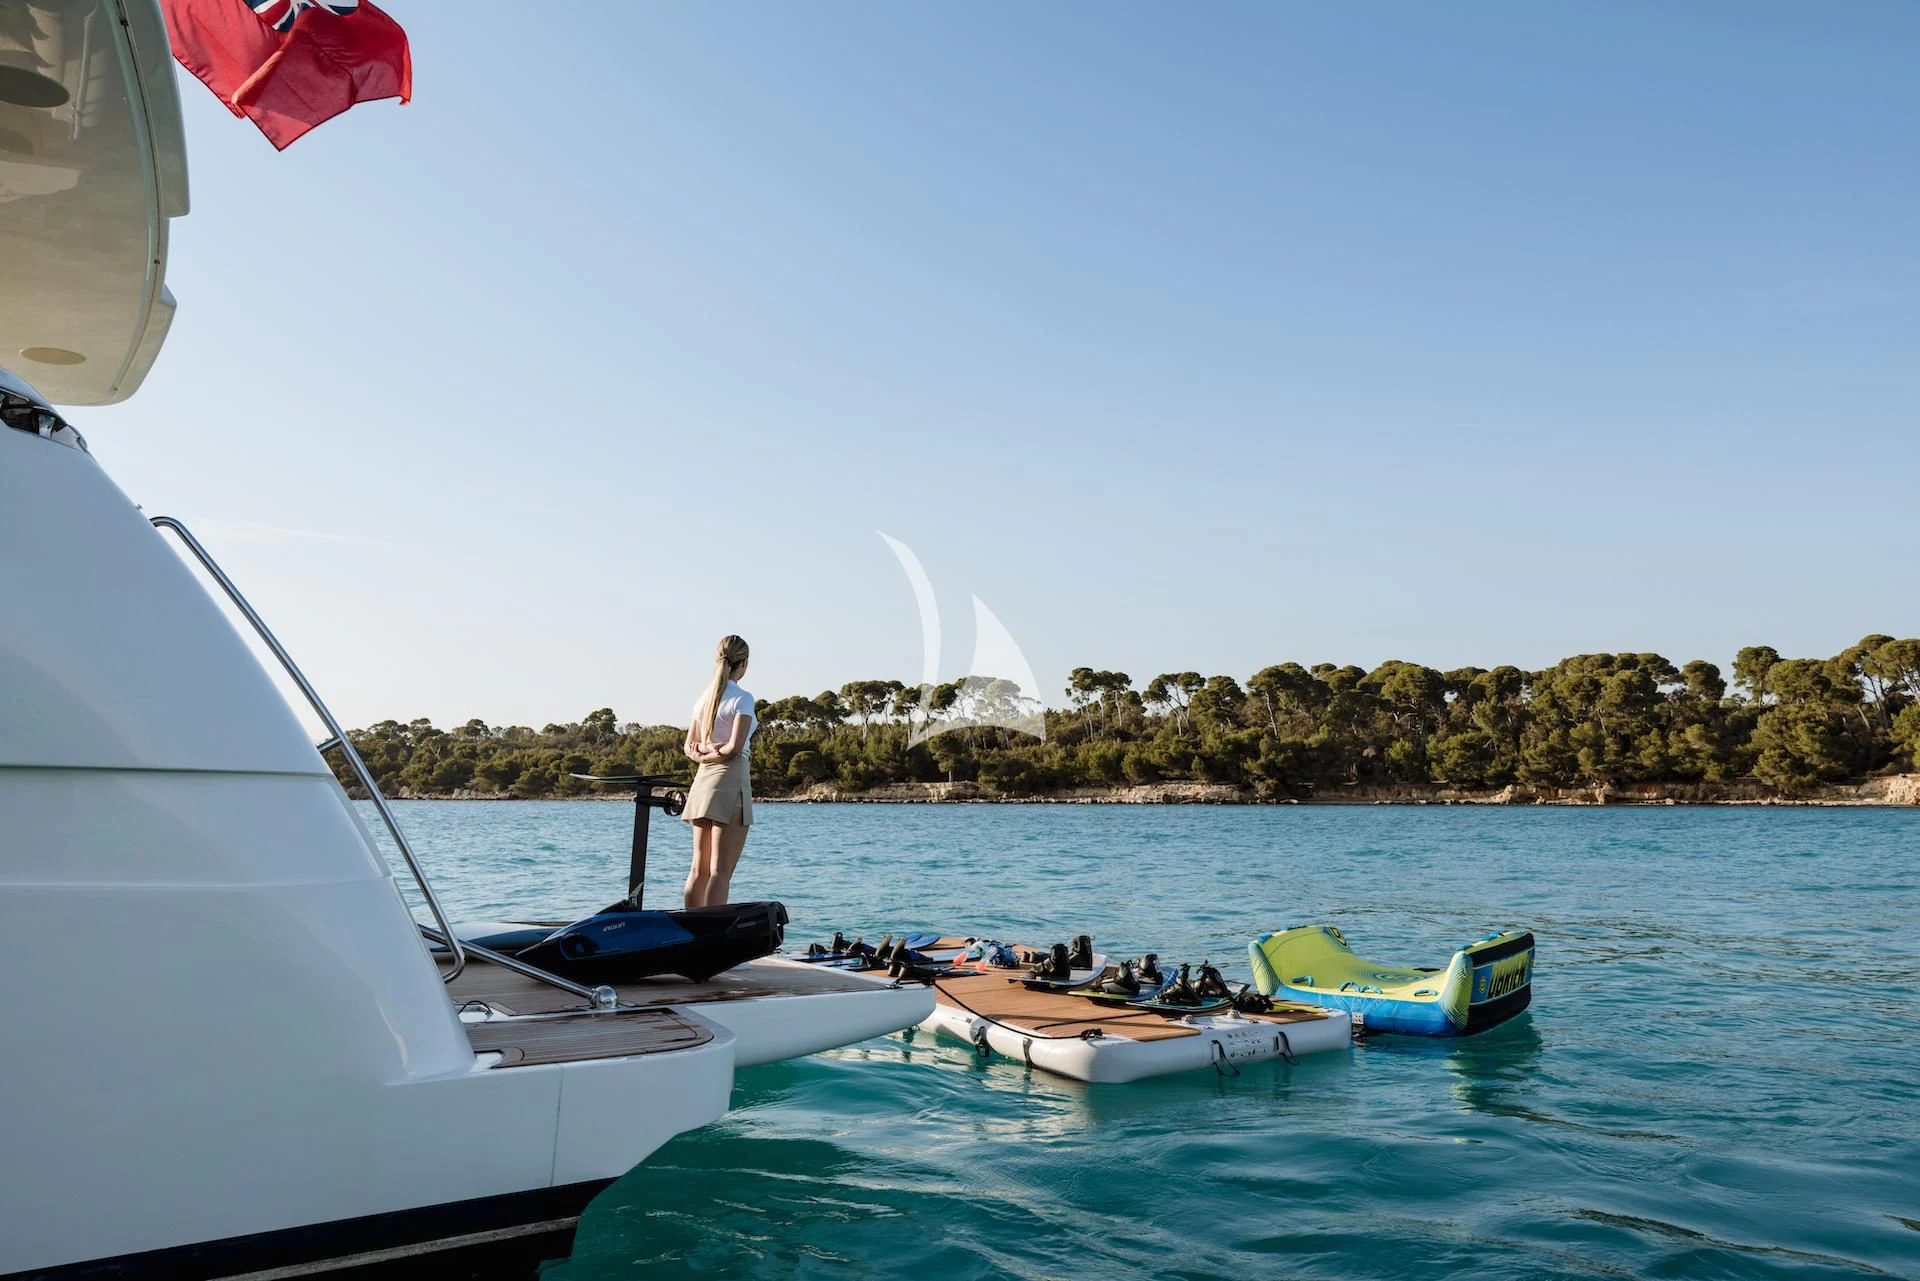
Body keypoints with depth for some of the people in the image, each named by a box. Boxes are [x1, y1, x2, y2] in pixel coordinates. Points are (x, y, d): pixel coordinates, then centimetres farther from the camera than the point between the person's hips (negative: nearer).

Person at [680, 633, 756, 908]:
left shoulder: (704, 698, 14)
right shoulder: (742, 698, -8)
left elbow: (689, 747, 16)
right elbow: (735, 747, -17)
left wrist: (703, 752, -1)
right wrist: (713, 755, -1)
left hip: (703, 781, 7)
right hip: (731, 780, -7)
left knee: (699, 869, 10)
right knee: (721, 871, -8)